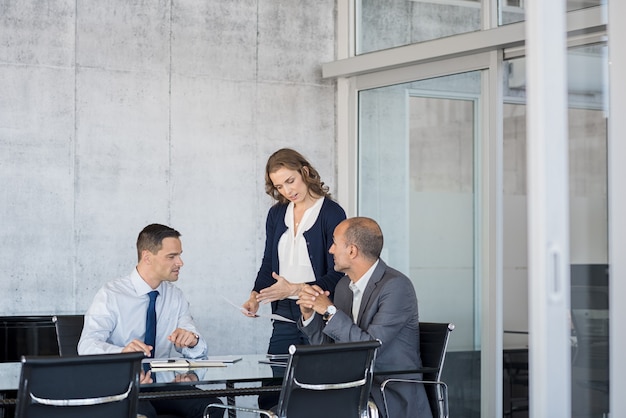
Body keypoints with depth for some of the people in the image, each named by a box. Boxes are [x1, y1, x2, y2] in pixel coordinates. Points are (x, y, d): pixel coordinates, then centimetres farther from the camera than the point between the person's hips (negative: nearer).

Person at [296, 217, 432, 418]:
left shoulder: (396, 286, -14)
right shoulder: (344, 286, 9)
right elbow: (326, 348, 14)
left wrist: (330, 311, -15)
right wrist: (309, 314, -4)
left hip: (394, 398, -7)